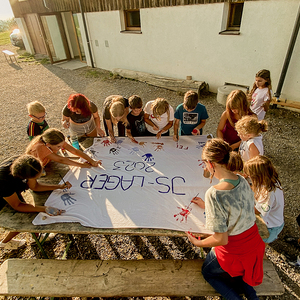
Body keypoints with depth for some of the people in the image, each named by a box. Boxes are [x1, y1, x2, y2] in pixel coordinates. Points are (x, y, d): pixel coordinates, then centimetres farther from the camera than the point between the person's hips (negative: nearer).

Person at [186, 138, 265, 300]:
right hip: (254, 243, 6)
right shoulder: (242, 180, -12)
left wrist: (197, 243, -8)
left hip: (234, 250, -6)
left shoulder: (214, 194, -35)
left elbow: (221, 239, -26)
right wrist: (205, 205, 14)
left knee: (208, 272, 27)